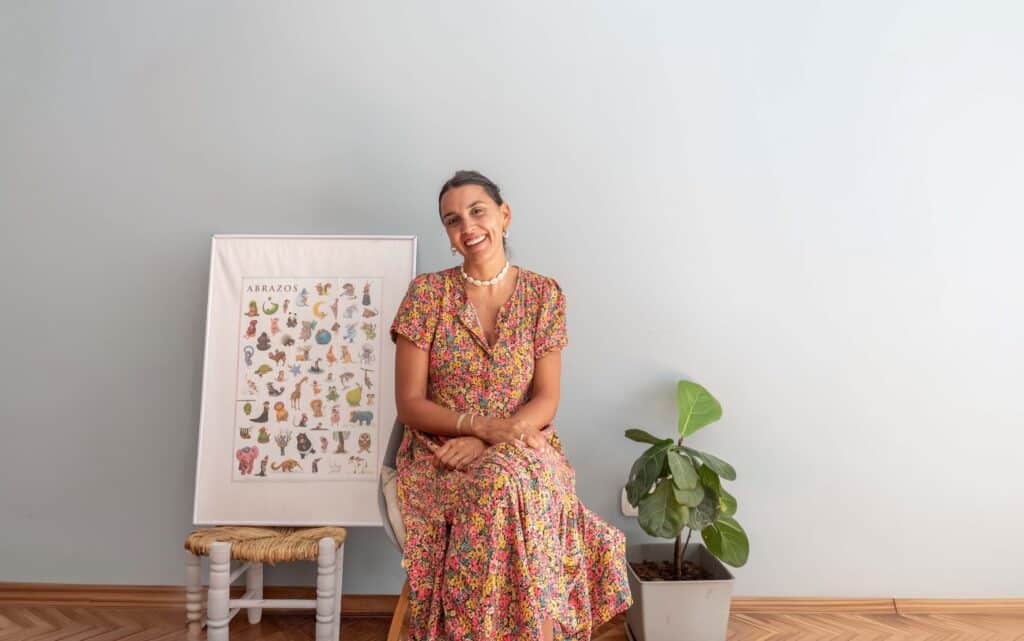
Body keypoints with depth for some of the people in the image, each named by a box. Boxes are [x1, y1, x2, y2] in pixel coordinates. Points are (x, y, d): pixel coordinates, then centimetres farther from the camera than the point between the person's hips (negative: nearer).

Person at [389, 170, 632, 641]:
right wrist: (481, 425, -21)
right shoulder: (427, 292, -2)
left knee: (503, 482, -34)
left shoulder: (544, 294, 1)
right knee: (499, 488, -33)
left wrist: (483, 444, -20)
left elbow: (546, 401, -3)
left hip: (522, 451, 1)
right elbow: (410, 403, -4)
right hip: (439, 454, 0)